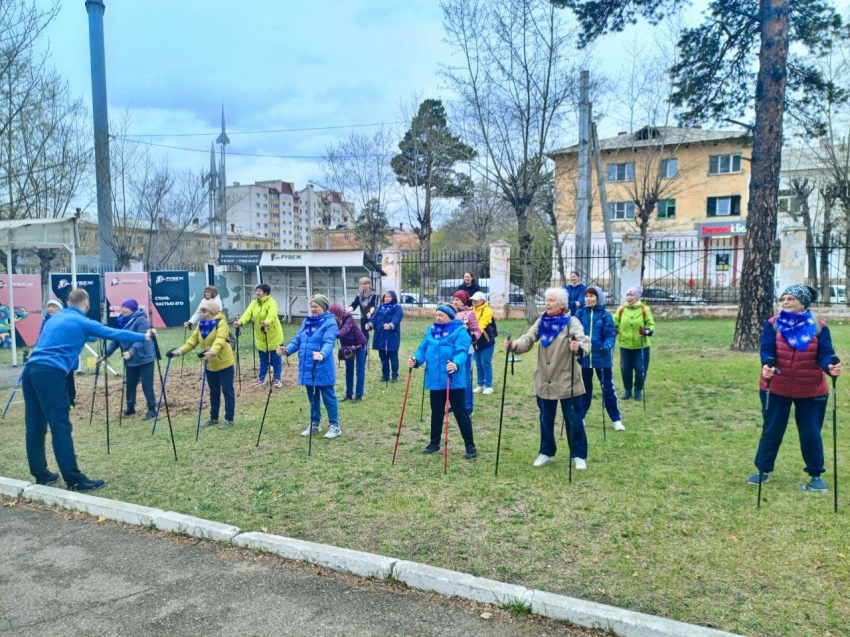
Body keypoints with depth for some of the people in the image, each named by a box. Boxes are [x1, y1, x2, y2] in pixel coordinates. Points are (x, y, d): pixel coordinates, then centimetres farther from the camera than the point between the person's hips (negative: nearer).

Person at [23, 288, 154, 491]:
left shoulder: (55, 318, 24)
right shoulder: (82, 322, 1)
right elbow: (112, 333, 6)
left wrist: (92, 336, 57)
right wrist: (144, 337, 15)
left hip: (31, 370, 9)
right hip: (49, 373, -8)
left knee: (35, 425, 13)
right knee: (60, 425, -9)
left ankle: (41, 474, 22)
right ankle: (74, 479, -8)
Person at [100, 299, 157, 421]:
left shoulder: (141, 320, -15)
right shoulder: (121, 321, 7)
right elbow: (116, 340, 8)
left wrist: (131, 351, -40)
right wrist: (106, 354, -1)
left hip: (144, 358, -7)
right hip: (130, 360, 7)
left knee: (147, 385, -4)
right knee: (130, 384, 14)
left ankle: (152, 409, 4)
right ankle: (130, 407, 30)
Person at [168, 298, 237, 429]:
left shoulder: (221, 323, -17)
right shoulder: (201, 324, 5)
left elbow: (220, 340, -33)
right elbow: (193, 340, 1)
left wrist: (212, 352, -51)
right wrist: (180, 351, -14)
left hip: (224, 363, -7)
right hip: (210, 364, 7)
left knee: (227, 391, 0)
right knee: (214, 391, 16)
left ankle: (230, 419, 7)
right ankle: (213, 418, 26)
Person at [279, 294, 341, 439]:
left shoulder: (330, 323, -10)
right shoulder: (307, 321, 12)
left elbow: (329, 342, -25)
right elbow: (298, 339, 8)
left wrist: (322, 354, -44)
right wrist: (287, 350, -10)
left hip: (323, 368, -7)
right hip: (308, 367, 7)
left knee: (328, 397, 2)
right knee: (313, 397, 17)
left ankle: (335, 426, 12)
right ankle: (315, 424, 29)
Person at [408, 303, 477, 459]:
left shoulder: (460, 331, -7)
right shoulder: (431, 331, 12)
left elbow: (462, 351, -19)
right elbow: (423, 349, 8)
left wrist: (456, 364, -40)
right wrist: (416, 360, -13)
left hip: (454, 380, -5)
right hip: (435, 379, 6)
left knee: (460, 412, 0)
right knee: (436, 412, 16)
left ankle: (470, 446, 9)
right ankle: (434, 443, 30)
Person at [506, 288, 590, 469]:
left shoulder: (571, 322, -11)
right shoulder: (542, 321, 4)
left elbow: (585, 342, -25)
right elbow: (529, 339, -5)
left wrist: (578, 347, -49)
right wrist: (515, 345, -26)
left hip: (566, 381, -5)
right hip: (544, 381, 5)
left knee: (573, 419, 6)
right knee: (546, 419, 16)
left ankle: (579, 455, 21)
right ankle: (547, 452, 32)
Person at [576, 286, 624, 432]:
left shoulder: (605, 315, -5)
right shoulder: (580, 314, 0)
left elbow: (610, 335, -8)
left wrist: (607, 346, -26)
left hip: (602, 357, -2)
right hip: (583, 357, 2)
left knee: (608, 387, 5)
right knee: (583, 388, 14)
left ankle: (616, 419, 17)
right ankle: (579, 417, 27)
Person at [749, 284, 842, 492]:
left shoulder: (819, 327, -7)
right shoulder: (773, 325, -8)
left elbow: (824, 354, -14)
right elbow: (766, 350, -17)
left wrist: (831, 366, -36)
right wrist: (767, 365, -39)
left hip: (811, 391, 0)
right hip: (776, 389, 0)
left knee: (811, 434, 9)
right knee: (771, 431, 8)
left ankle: (816, 475, 26)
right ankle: (763, 470, 22)